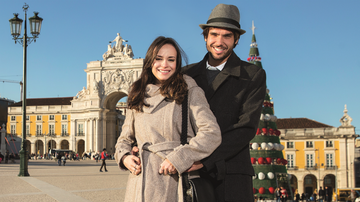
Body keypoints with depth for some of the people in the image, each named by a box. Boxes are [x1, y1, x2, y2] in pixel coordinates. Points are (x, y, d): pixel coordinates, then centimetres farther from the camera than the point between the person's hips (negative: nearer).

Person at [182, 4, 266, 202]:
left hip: (231, 177, -2)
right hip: (190, 174, 2)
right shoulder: (187, 74, 14)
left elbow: (247, 127, -8)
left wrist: (203, 159, -16)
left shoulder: (253, 76, 3)